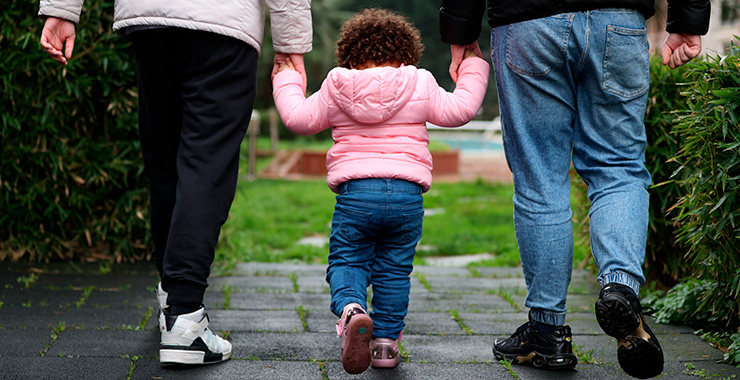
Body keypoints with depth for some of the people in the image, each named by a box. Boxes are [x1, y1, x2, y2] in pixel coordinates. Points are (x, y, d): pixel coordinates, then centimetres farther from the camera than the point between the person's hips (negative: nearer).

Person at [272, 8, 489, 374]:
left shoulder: (335, 89, 8)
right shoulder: (420, 86, 6)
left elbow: (299, 119, 13)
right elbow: (460, 110, 9)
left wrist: (286, 80, 30)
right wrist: (473, 66, 23)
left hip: (354, 191, 0)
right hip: (407, 192, 1)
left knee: (346, 261, 9)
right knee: (394, 269, 13)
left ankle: (351, 309, -22)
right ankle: (385, 341, 14)